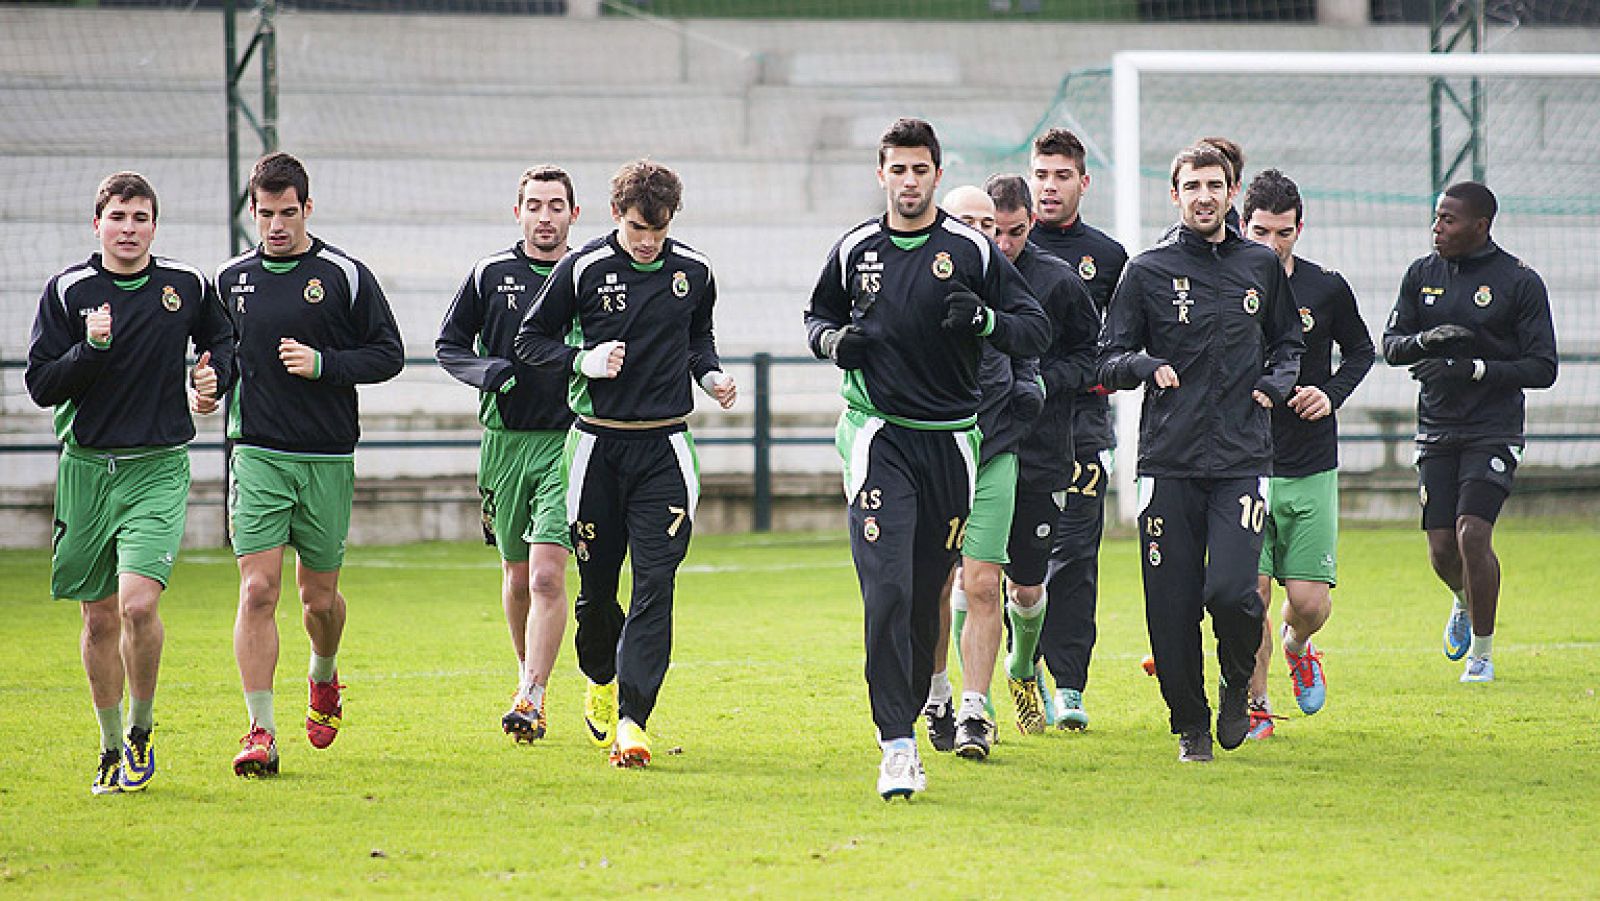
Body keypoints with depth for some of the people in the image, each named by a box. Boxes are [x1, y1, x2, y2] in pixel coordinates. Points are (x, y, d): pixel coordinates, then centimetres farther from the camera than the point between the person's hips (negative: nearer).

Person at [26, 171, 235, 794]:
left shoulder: (187, 285, 3)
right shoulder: (66, 291, 0)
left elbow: (221, 340, 22)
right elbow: (41, 385, -3)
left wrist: (215, 376, 2)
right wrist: (91, 349, -18)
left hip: (158, 468, -1)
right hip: (86, 467, 1)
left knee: (138, 604, -19)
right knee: (99, 619, 7)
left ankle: (141, 732, 2)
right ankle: (112, 749, 22)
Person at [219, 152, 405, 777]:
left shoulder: (344, 275, -1)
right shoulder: (231, 279, 8)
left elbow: (389, 354, 0)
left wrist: (323, 363, -14)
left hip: (327, 460, -1)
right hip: (256, 458, 1)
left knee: (319, 596, 10)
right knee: (257, 590, -12)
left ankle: (323, 680, 42)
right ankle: (261, 732, -12)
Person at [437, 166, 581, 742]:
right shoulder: (491, 274, 5)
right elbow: (448, 344, 10)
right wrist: (488, 372, -8)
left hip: (568, 440, -2)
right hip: (507, 438, 2)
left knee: (547, 574, -15)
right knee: (517, 576, 11)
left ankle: (531, 697, -16)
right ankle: (530, 677, 30)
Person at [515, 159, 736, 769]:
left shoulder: (693, 271, 3)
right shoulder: (583, 269, -5)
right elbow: (531, 339, 4)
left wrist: (710, 375, 3)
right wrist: (584, 360, -13)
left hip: (664, 449, 1)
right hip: (598, 442, -1)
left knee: (654, 584, -11)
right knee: (597, 582, 8)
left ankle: (631, 719, -16)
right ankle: (600, 679, 37)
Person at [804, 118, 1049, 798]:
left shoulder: (972, 251, 0)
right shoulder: (854, 251, 5)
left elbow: (1036, 328, 1)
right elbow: (818, 317, 22)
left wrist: (983, 319, -19)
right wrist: (833, 341, -1)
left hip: (950, 438, 1)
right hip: (878, 436, -1)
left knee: (927, 593, 9)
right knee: (887, 591, -15)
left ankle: (917, 699, 31)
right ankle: (897, 747, -17)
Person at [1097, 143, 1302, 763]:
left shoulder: (1261, 266, 11)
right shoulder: (1148, 271, 5)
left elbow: (1288, 342, 26)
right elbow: (1108, 363, 6)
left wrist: (1276, 383, 6)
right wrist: (1146, 366, -15)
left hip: (1243, 459, 0)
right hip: (1168, 462, 0)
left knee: (1231, 591, -16)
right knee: (1172, 607, -2)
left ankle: (1239, 686, 13)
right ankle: (1191, 724, 16)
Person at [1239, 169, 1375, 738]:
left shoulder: (1327, 289, 1)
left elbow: (1361, 350, 17)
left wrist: (1330, 394, -1)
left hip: (1310, 467, 1)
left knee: (1309, 601, -2)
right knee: (1250, 592, -9)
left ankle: (1297, 648, 33)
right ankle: (1256, 705, 9)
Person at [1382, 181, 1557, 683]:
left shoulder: (1520, 282, -6)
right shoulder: (1422, 275, 8)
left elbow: (1542, 368, -7)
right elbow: (1390, 345, 10)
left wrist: (1473, 369, -18)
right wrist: (1425, 340, -13)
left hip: (1494, 430, -4)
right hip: (1436, 430, 4)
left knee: (1472, 533, -18)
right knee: (1442, 548, 0)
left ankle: (1483, 654, -3)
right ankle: (1464, 602, 37)